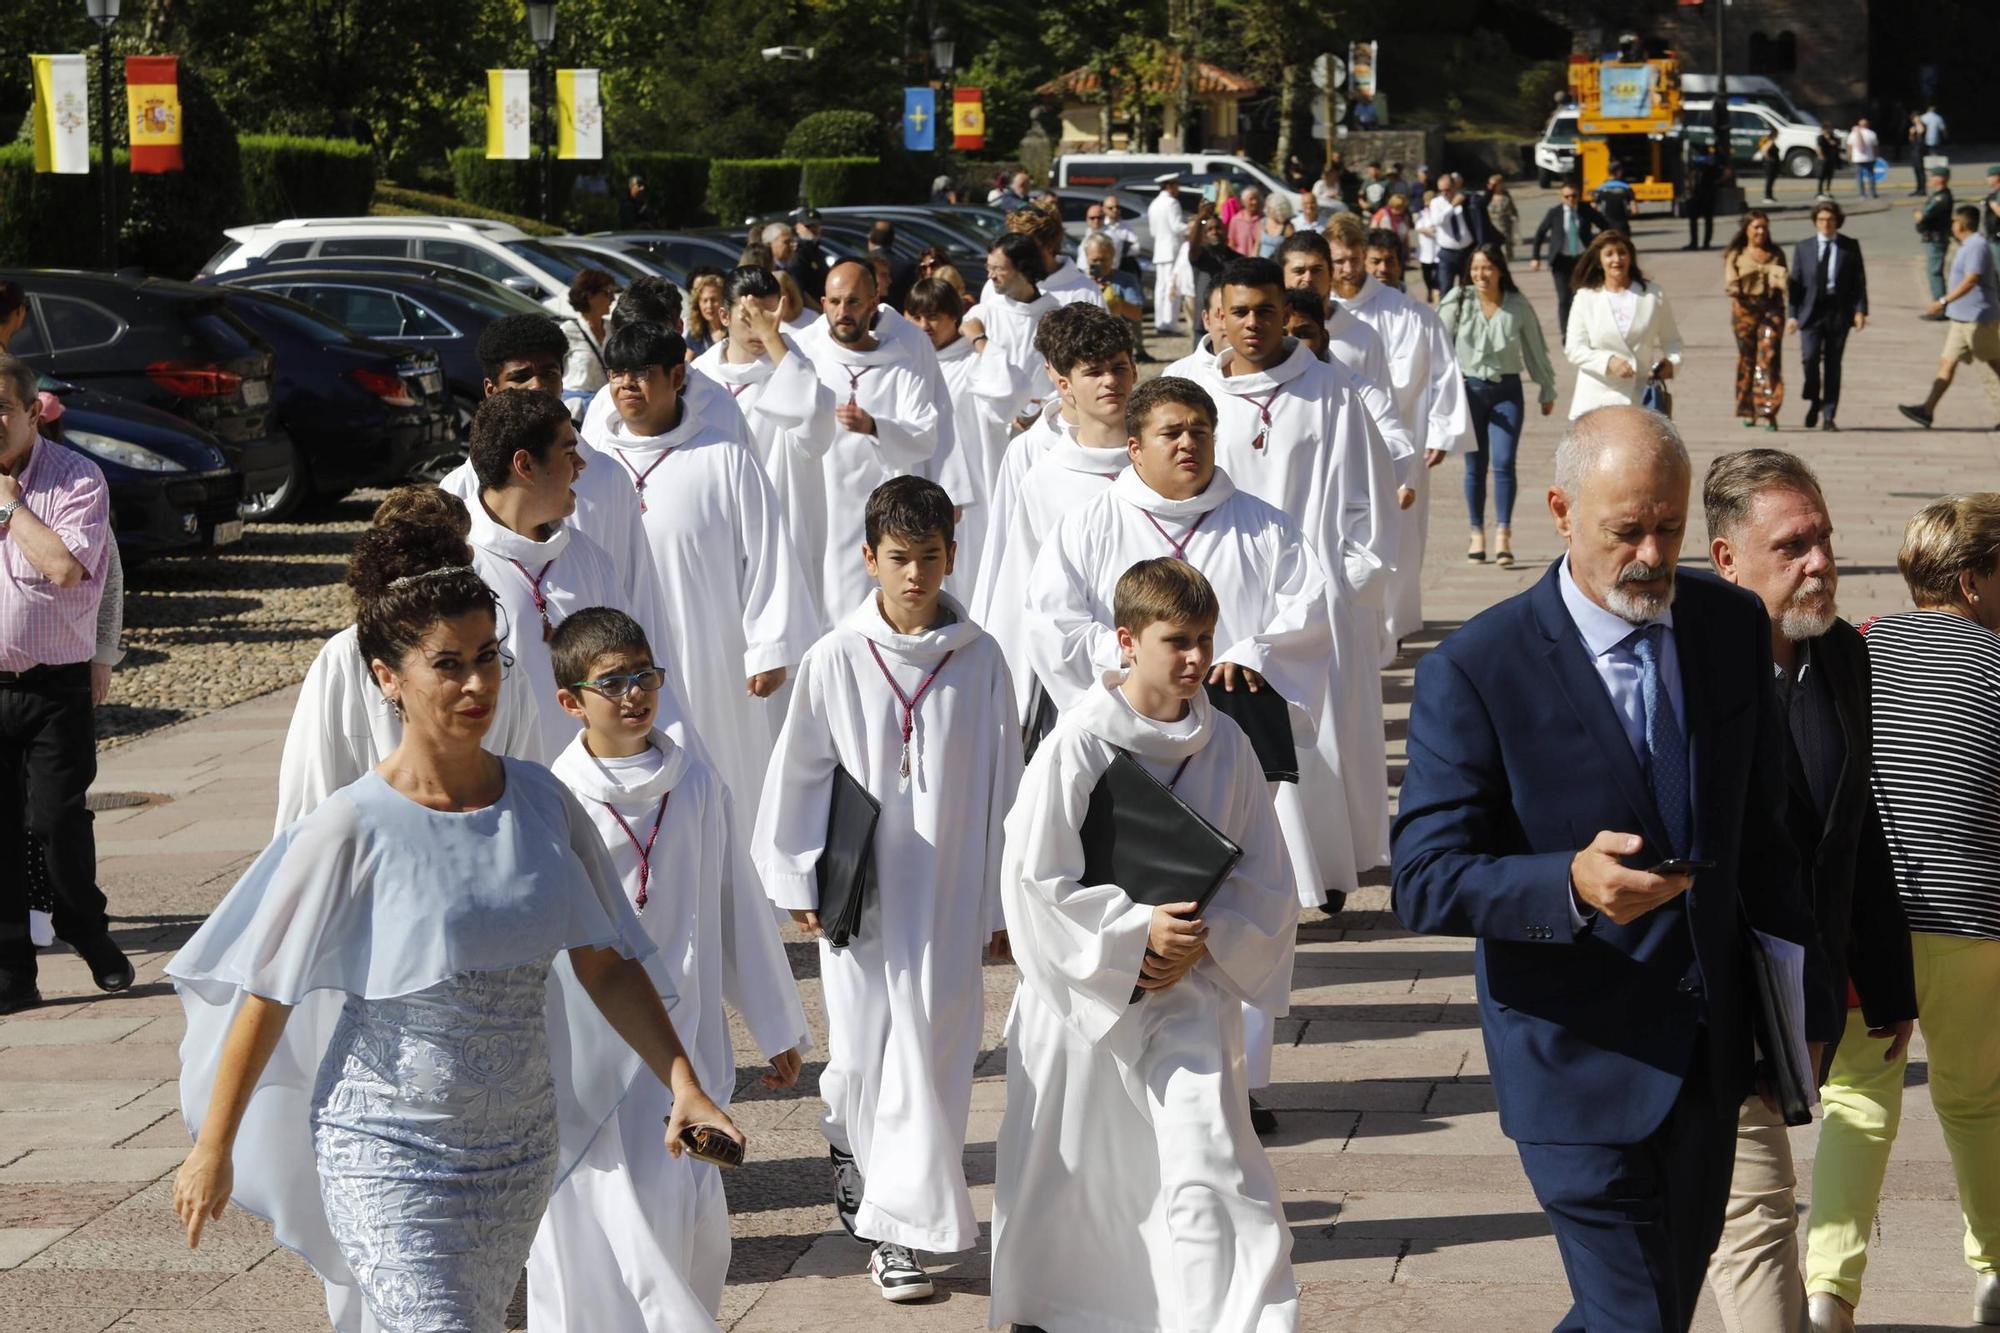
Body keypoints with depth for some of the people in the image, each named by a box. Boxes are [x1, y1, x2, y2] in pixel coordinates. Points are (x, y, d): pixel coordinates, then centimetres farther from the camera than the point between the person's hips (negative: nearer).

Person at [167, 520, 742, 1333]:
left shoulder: (540, 802, -2)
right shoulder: (353, 830, -15)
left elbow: (605, 963, 5)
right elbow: (267, 998, -8)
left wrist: (682, 1081, -7)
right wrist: (213, 1151, -3)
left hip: (520, 1152, 5)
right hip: (388, 1161, -5)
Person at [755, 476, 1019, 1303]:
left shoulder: (978, 661, -1)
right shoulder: (836, 661, -4)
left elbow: (1002, 786, 4)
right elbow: (799, 776, 4)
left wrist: (1003, 902, 6)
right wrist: (799, 883, 6)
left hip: (948, 890, 0)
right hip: (861, 887, 0)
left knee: (931, 1054, -1)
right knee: (862, 1052, 6)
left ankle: (899, 1226, 6)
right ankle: (852, 1139, 37)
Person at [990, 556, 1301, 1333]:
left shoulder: (1225, 745, -3)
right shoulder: (1080, 744, -13)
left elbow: (1266, 883, 3)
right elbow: (1034, 878, -13)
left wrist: (1202, 940, -13)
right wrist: (1137, 930, -19)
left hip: (1187, 996, 1)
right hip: (1083, 990, -1)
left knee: (1210, 1165, -12)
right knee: (1063, 1173, 14)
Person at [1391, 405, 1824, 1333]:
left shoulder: (1732, 626, 2)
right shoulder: (1474, 672, -16)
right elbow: (1424, 884, -17)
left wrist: (1798, 994, 14)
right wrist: (1572, 886, -34)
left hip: (1708, 1052, 6)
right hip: (1580, 1063, -6)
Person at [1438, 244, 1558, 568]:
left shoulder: (1518, 307, -1)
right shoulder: (1458, 302, -3)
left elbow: (1535, 350, 9)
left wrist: (1547, 391, 16)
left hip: (1507, 390, -1)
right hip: (1469, 389, 1)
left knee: (1503, 463, -11)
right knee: (1475, 466, 6)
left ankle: (1503, 535, -11)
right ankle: (1477, 534, 17)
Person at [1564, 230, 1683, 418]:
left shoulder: (1653, 294, 7)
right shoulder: (1586, 298, 4)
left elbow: (1671, 339, 15)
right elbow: (1574, 348, 0)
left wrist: (1671, 361, -8)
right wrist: (1608, 361, -16)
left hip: (1642, 398, 1)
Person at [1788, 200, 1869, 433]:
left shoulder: (1850, 247, 6)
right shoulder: (1804, 248, 9)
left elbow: (1859, 281, 5)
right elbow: (1796, 282, 8)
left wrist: (1860, 310, -6)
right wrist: (1793, 315, 1)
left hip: (1839, 311, 0)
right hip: (1811, 311, 0)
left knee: (1833, 364, 1)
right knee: (1810, 358, -14)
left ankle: (1828, 417, 5)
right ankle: (1813, 401, 12)